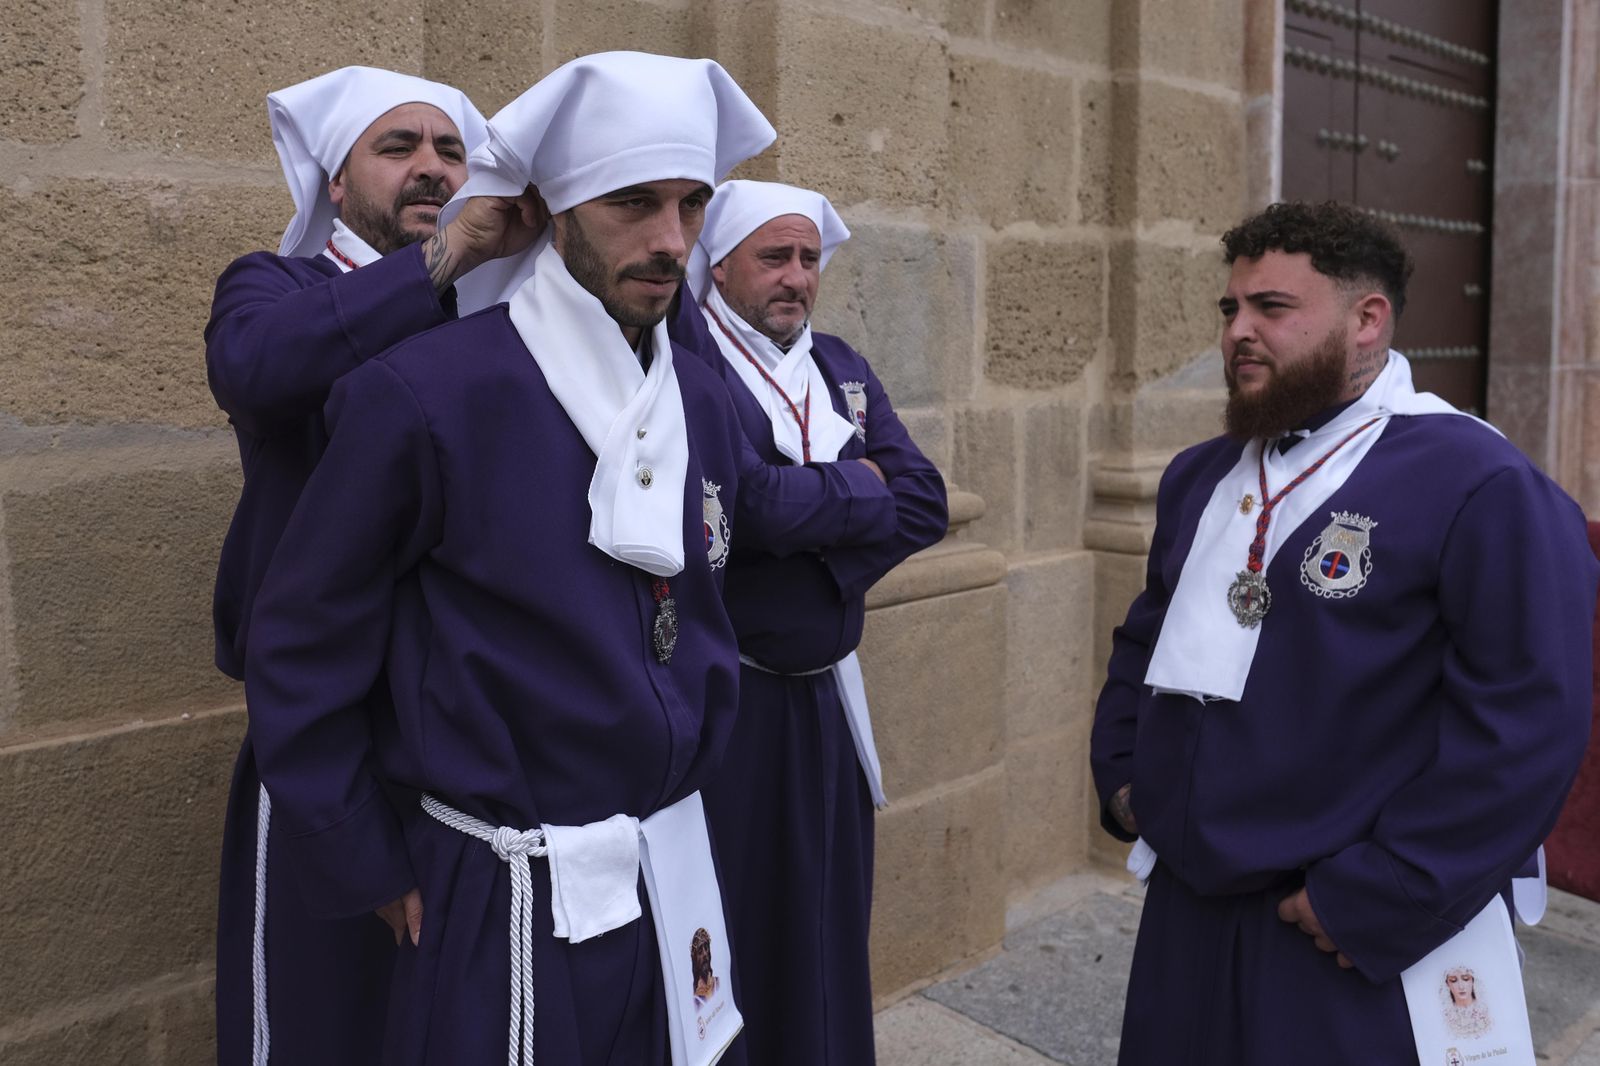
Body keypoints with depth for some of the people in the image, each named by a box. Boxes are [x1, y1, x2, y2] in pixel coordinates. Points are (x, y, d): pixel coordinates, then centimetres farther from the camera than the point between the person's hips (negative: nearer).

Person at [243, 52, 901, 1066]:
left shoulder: (699, 395, 2)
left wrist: (863, 493, 36)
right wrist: (370, 869, -4)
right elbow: (302, 651, -8)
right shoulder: (421, 393, -16)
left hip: (678, 870, 6)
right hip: (512, 905, -5)